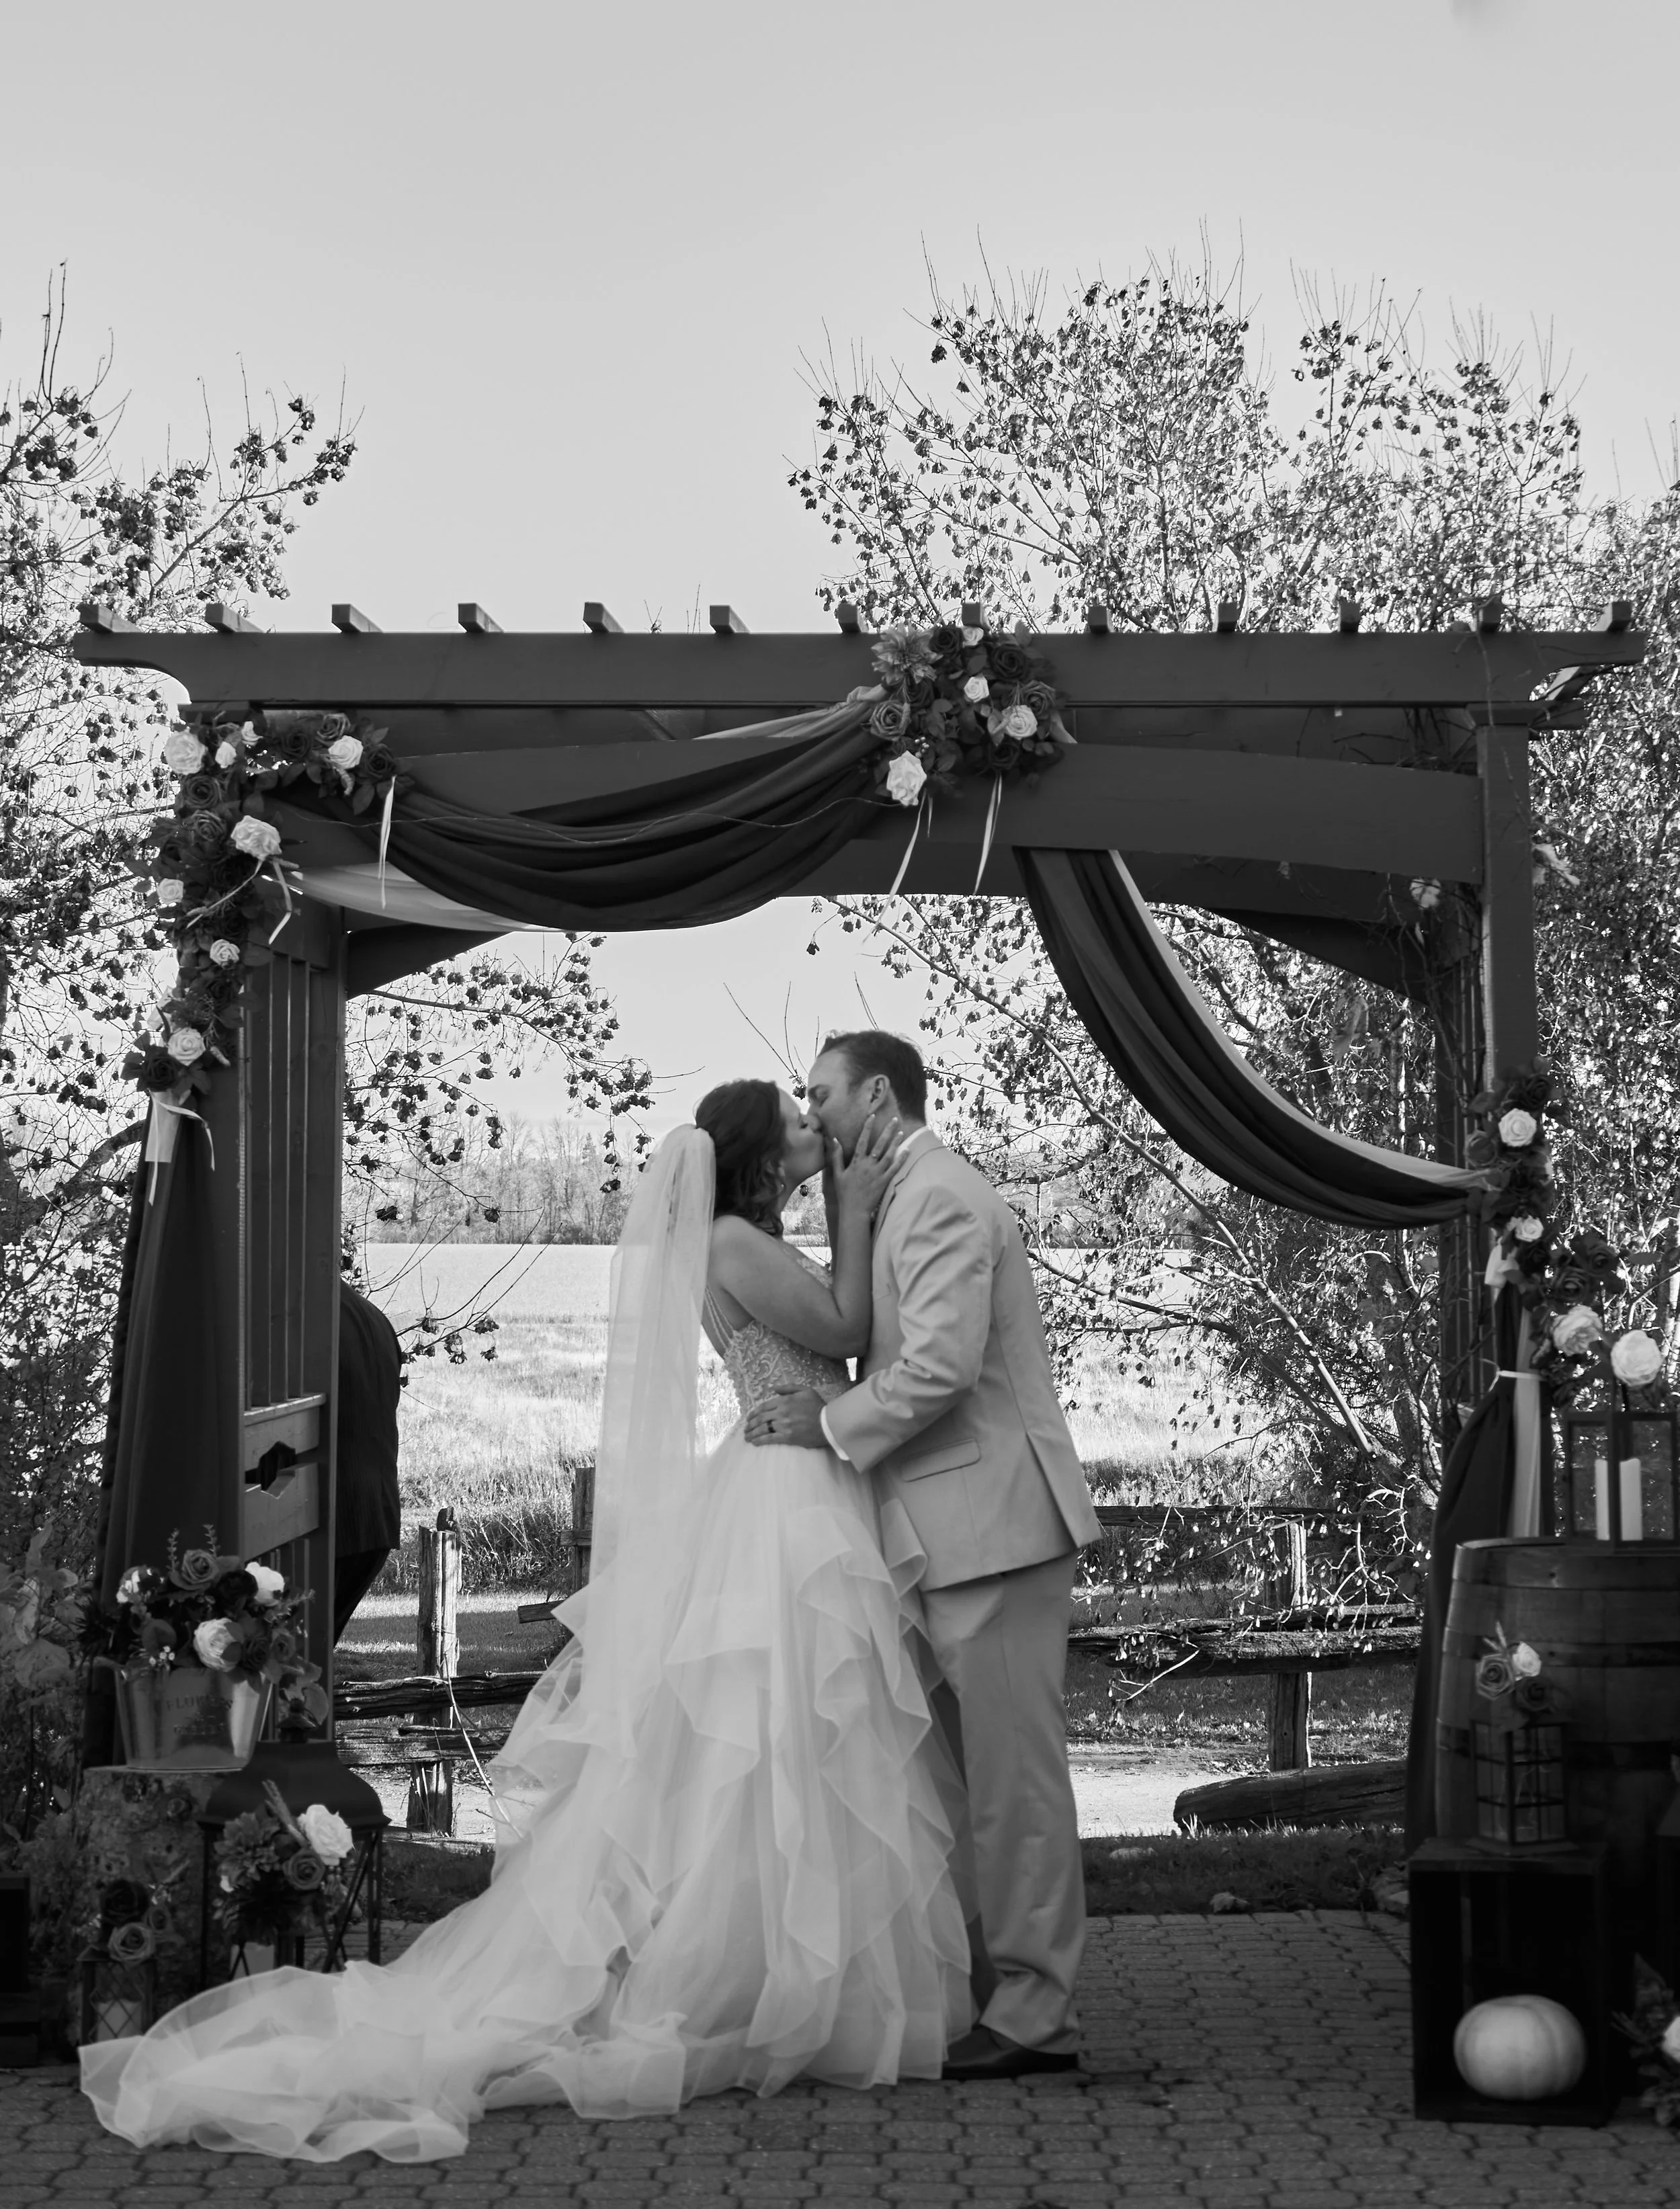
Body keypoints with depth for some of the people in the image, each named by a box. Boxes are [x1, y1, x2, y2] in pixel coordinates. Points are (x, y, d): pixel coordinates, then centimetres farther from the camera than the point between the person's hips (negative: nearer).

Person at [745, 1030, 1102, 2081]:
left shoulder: (944, 1200, -13)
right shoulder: (909, 1199, 20)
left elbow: (941, 1366, -22)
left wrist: (831, 1424, -11)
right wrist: (831, 1408, 8)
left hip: (995, 1520, -10)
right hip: (958, 1528, 10)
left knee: (1014, 1769, -6)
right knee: (981, 1770, 13)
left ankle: (1035, 2014, -1)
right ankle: (994, 1991, 19)